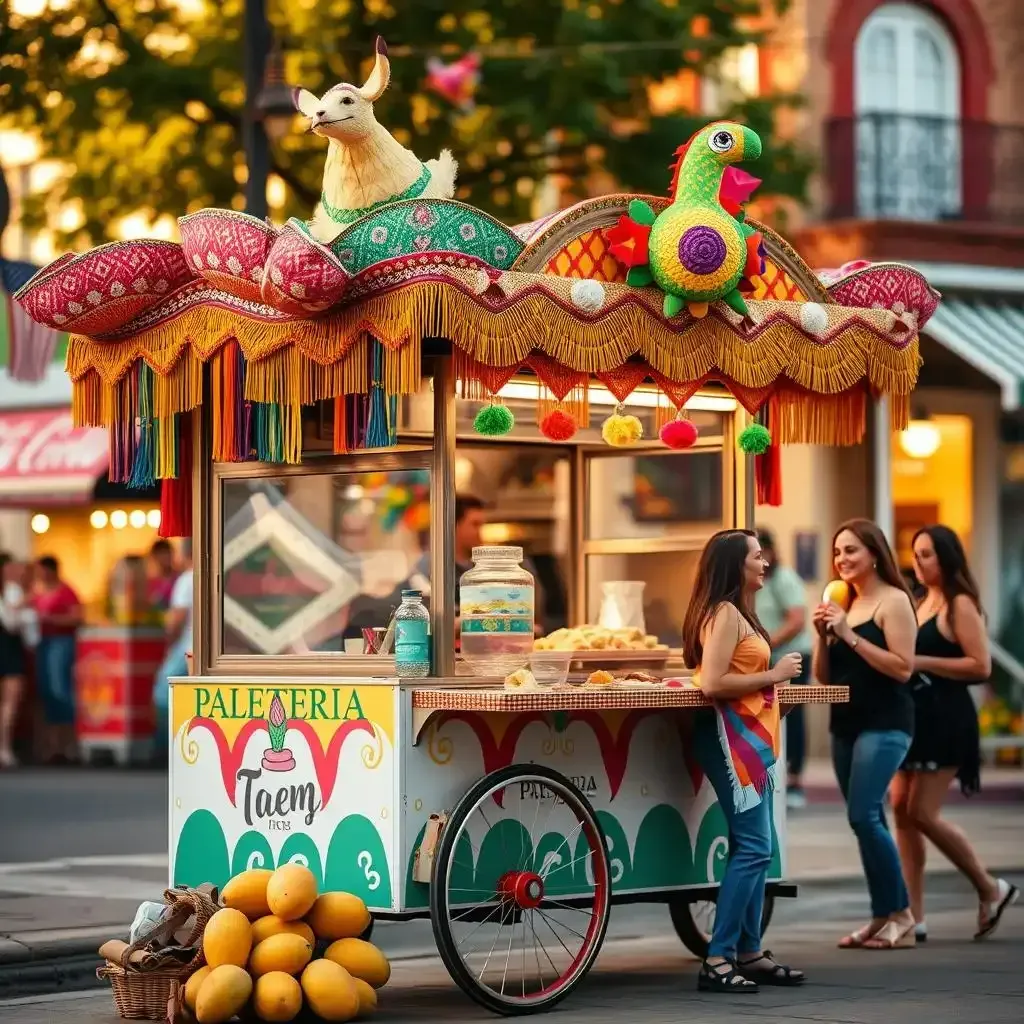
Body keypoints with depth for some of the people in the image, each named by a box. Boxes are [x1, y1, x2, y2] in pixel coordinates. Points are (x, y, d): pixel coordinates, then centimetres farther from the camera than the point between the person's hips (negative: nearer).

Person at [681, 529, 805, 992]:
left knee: (752, 848, 10)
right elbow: (712, 683, -22)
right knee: (752, 848, -13)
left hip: (751, 738, 10)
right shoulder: (724, 614, -13)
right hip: (731, 735, -10)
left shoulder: (739, 614, 19)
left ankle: (749, 952, 14)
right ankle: (717, 960, -13)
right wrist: (773, 675, -15)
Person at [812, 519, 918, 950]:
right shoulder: (843, 604, 14)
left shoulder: (893, 601, -7)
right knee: (866, 821, 8)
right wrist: (823, 634, -3)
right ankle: (882, 917, 13)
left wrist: (849, 635, -18)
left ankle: (900, 915, -6)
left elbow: (903, 668, -17)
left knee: (863, 816, -15)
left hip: (885, 724, -8)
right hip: (846, 723, 8)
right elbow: (823, 676, 14)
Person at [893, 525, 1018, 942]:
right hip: (913, 716, 8)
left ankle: (991, 889, 9)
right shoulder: (921, 605, 16)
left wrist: (922, 662, -18)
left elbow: (980, 666, -17)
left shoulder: (960, 606, -8)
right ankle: (913, 916, 4)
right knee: (901, 807, 1)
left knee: (923, 813, -11)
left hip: (946, 719, -8)